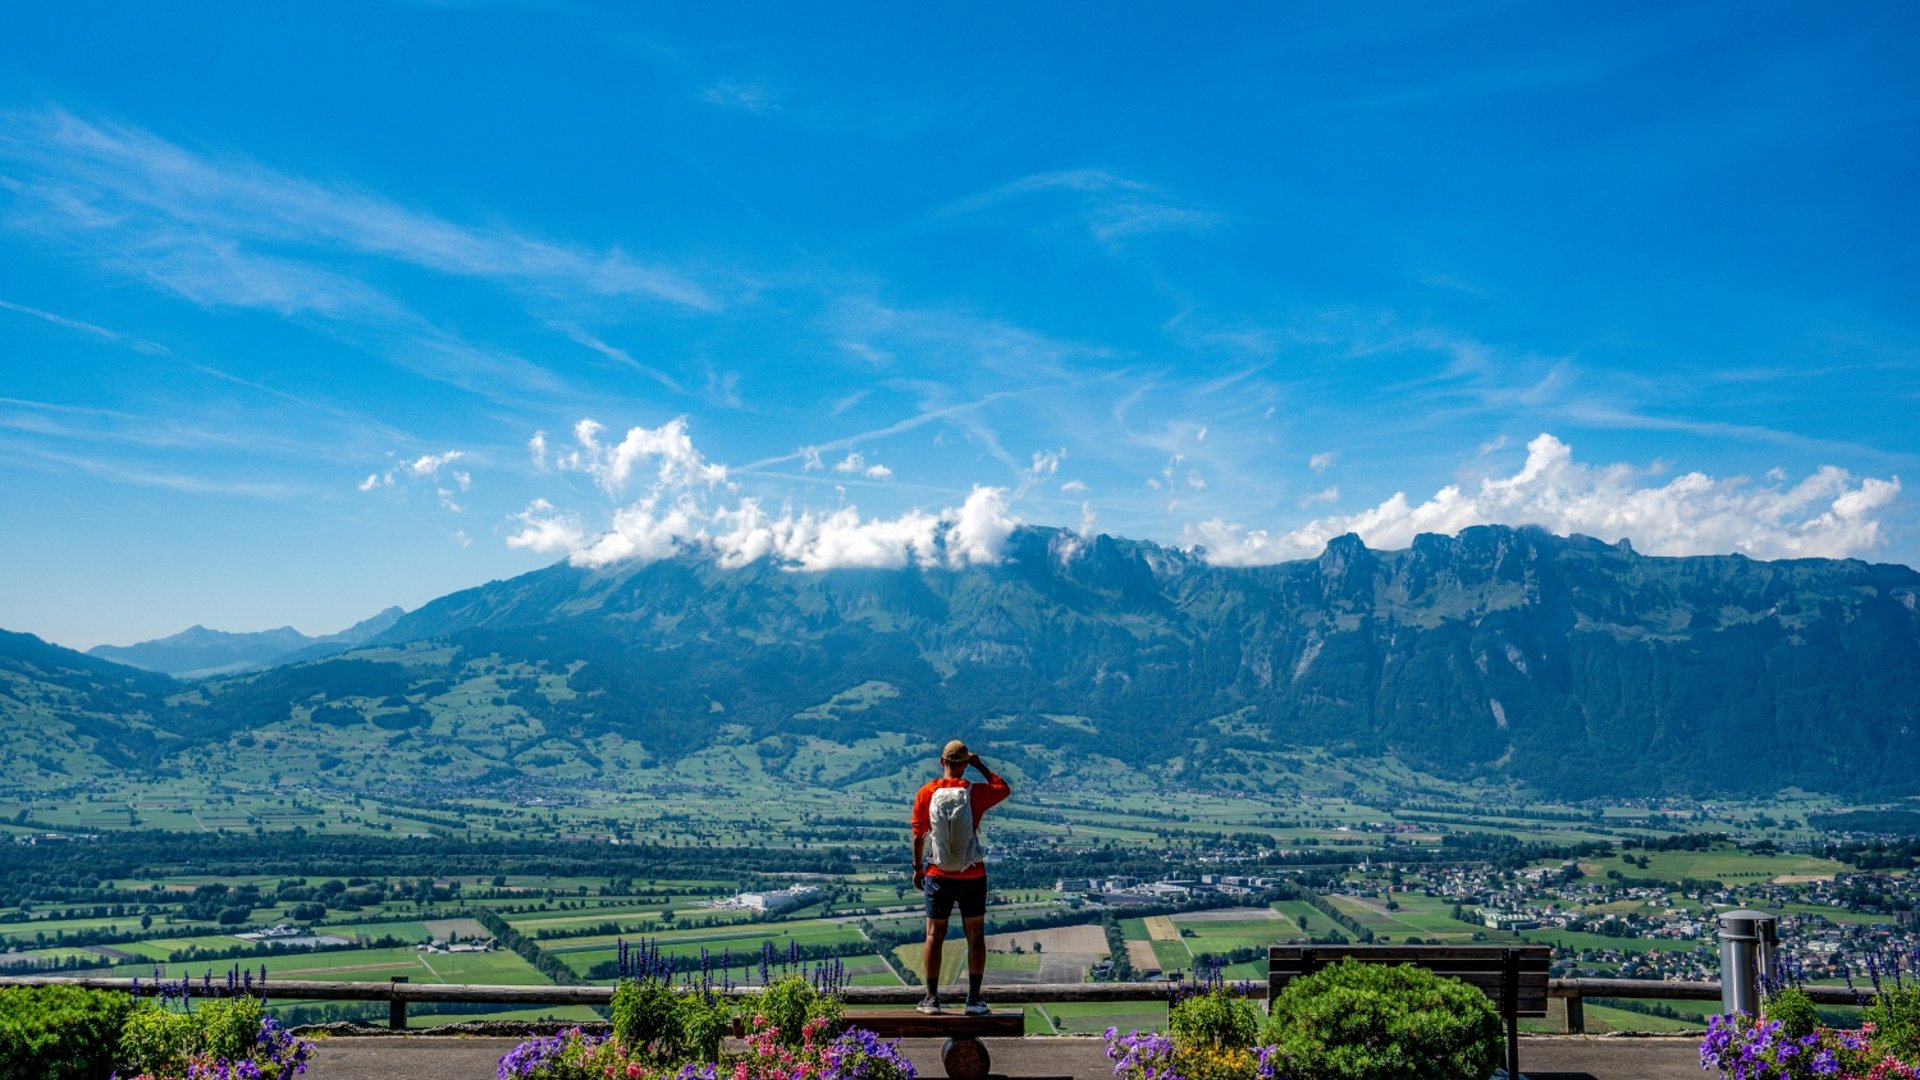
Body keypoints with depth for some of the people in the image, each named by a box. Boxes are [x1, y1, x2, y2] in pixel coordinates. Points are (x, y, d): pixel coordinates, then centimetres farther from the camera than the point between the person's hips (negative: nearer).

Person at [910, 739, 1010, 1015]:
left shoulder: (926, 793, -5)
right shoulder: (975, 792, -8)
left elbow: (918, 835, 0)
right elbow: (1003, 788, 12)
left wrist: (917, 868, 10)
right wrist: (981, 766, 15)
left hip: (938, 876, 1)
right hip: (972, 876, -1)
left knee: (935, 935, 10)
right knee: (975, 935, 8)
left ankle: (932, 998, 12)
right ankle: (974, 999, 7)